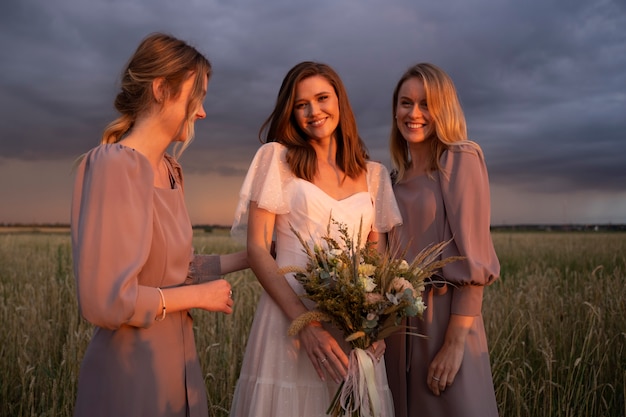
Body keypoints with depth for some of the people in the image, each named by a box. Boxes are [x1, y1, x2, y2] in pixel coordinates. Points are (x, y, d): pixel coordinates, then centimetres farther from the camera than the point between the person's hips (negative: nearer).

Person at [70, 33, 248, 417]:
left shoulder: (170, 171, 7)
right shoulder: (115, 165, -20)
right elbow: (106, 300, -24)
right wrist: (199, 296, -13)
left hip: (178, 362, 8)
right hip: (132, 370, -8)